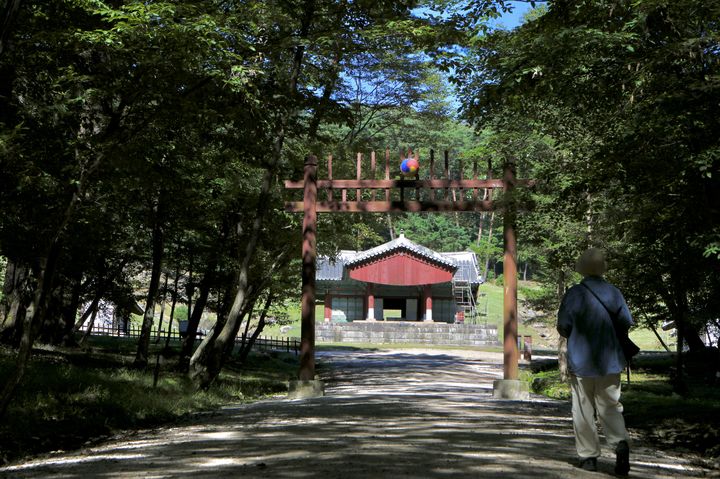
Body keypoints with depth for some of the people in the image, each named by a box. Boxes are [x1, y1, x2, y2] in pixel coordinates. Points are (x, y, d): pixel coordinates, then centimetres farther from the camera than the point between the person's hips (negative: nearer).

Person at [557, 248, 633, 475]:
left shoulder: (574, 293, -10)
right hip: (609, 360, 3)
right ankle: (620, 442, -14)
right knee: (610, 407, 10)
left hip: (581, 360, -2)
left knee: (584, 410, 7)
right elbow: (626, 323, 1)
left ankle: (589, 456, 9)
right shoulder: (614, 292, 0)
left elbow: (563, 327, -10)